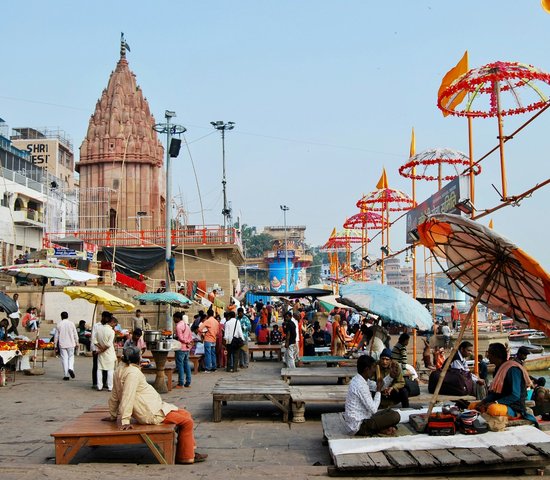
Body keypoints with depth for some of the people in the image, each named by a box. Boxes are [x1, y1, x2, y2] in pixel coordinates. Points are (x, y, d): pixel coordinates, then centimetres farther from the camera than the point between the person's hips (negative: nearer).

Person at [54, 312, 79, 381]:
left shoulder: (59, 324, -2)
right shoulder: (71, 323, -1)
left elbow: (56, 335, 2)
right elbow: (75, 334, 3)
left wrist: (55, 344, 11)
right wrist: (77, 343, 12)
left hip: (62, 344, 0)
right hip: (71, 344, 0)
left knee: (64, 358, 3)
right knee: (71, 357, 12)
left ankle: (66, 375, 2)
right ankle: (70, 368, -14)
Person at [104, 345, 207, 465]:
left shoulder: (120, 370, 11)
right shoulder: (133, 373, -20)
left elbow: (114, 396, 18)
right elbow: (128, 397, -26)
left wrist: (113, 415, 26)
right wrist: (125, 421, -26)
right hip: (152, 413, -11)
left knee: (186, 414, 14)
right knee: (187, 421, -8)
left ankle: (189, 450, 19)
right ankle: (185, 457, 2)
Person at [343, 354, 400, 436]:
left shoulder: (358, 379, 7)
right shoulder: (360, 385, -24)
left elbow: (380, 386, 19)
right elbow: (373, 409, -21)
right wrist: (378, 390, -11)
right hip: (359, 427, -10)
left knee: (389, 411, 22)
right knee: (395, 416, -15)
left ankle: (379, 429, 1)